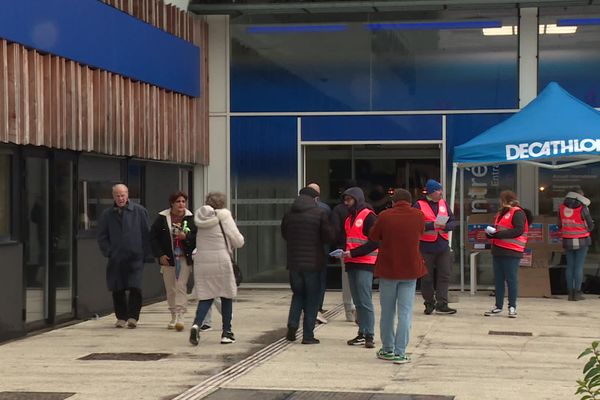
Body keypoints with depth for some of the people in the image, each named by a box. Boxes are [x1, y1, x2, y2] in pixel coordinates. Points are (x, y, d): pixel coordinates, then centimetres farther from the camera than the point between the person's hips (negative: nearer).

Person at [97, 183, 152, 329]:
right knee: (117, 290, 5)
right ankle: (121, 318, 17)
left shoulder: (139, 211, 3)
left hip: (135, 258, -2)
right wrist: (108, 252, 0)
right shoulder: (106, 215, 8)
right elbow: (102, 237, 13)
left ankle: (133, 317, -4)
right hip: (115, 259, 2)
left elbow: (146, 234, 4)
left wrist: (147, 254, 0)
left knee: (135, 288, -12)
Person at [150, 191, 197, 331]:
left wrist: (186, 237, -19)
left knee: (181, 286, -12)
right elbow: (153, 237, 1)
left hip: (184, 258, -2)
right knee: (170, 289, 8)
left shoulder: (191, 218, -1)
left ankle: (180, 316, -14)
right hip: (168, 259, 2)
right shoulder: (162, 218, 0)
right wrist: (160, 255, -5)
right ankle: (173, 317, 21)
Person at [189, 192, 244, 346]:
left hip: (201, 262, 4)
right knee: (227, 296, 11)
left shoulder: (199, 217, 9)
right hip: (220, 261, -4)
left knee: (205, 297, 8)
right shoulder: (224, 216, -6)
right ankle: (226, 332, 14)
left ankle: (196, 324, -17)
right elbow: (238, 241, -5)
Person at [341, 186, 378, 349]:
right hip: (351, 263, 8)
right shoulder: (349, 218, 18)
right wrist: (343, 251, 4)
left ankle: (369, 335, -7)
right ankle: (362, 333, 12)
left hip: (364, 264, -8)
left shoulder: (368, 217, -8)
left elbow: (375, 242, -14)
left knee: (365, 301, -10)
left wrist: (354, 253, -16)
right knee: (357, 301, 9)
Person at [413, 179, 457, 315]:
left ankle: (441, 305, 0)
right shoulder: (419, 205, -4)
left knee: (444, 276, -2)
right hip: (426, 246, -4)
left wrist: (445, 226, -13)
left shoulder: (443, 203, 11)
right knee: (427, 277, 4)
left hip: (442, 245, 4)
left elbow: (453, 222, 9)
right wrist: (432, 225, -21)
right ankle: (429, 304, 16)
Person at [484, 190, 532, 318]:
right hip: (498, 250, 9)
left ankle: (512, 307, 5)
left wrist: (498, 234, -21)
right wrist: (491, 232, 3)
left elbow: (519, 230, -19)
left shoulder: (518, 213, -8)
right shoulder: (501, 213, 21)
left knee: (511, 279, -2)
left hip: (511, 252, -9)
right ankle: (498, 306, 17)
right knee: (498, 279, 10)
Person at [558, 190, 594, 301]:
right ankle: (577, 293, -1)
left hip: (567, 241, 4)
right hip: (581, 241, -4)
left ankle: (570, 293, 8)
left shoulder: (562, 207, -1)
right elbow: (590, 226, -6)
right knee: (579, 267, 0)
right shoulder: (582, 209, -14)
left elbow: (560, 224, 5)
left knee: (570, 267, 9)